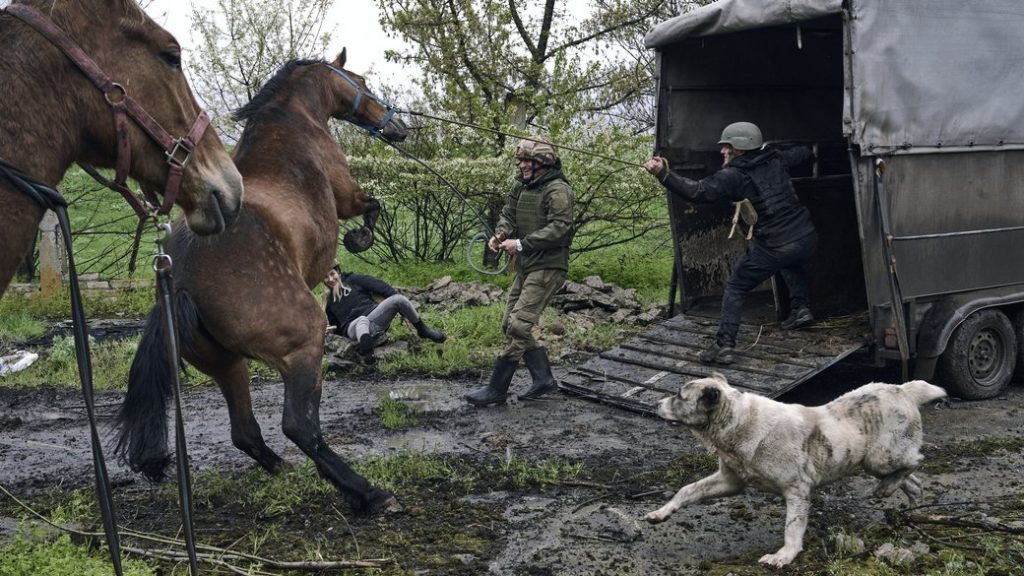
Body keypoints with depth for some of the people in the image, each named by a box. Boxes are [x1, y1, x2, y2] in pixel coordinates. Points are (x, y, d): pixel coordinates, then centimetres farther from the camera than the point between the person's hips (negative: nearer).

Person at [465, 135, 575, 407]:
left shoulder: (557, 190, -14)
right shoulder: (522, 187, 14)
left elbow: (559, 228, -23)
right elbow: (508, 214, 15)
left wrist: (521, 244, -24)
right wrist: (500, 233, -9)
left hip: (548, 268, -10)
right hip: (526, 267, 10)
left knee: (518, 326, -13)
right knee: (511, 324, 11)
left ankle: (497, 389, -7)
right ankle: (543, 378, 20)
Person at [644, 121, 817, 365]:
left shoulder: (733, 176, -9)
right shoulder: (776, 160, 10)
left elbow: (697, 191, -19)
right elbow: (802, 153, 30)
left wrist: (663, 174, -22)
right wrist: (812, 151, 54)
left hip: (774, 248, -6)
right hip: (807, 238, 6)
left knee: (735, 289, 9)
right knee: (791, 264, 42)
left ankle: (724, 346, 0)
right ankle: (800, 307, 29)